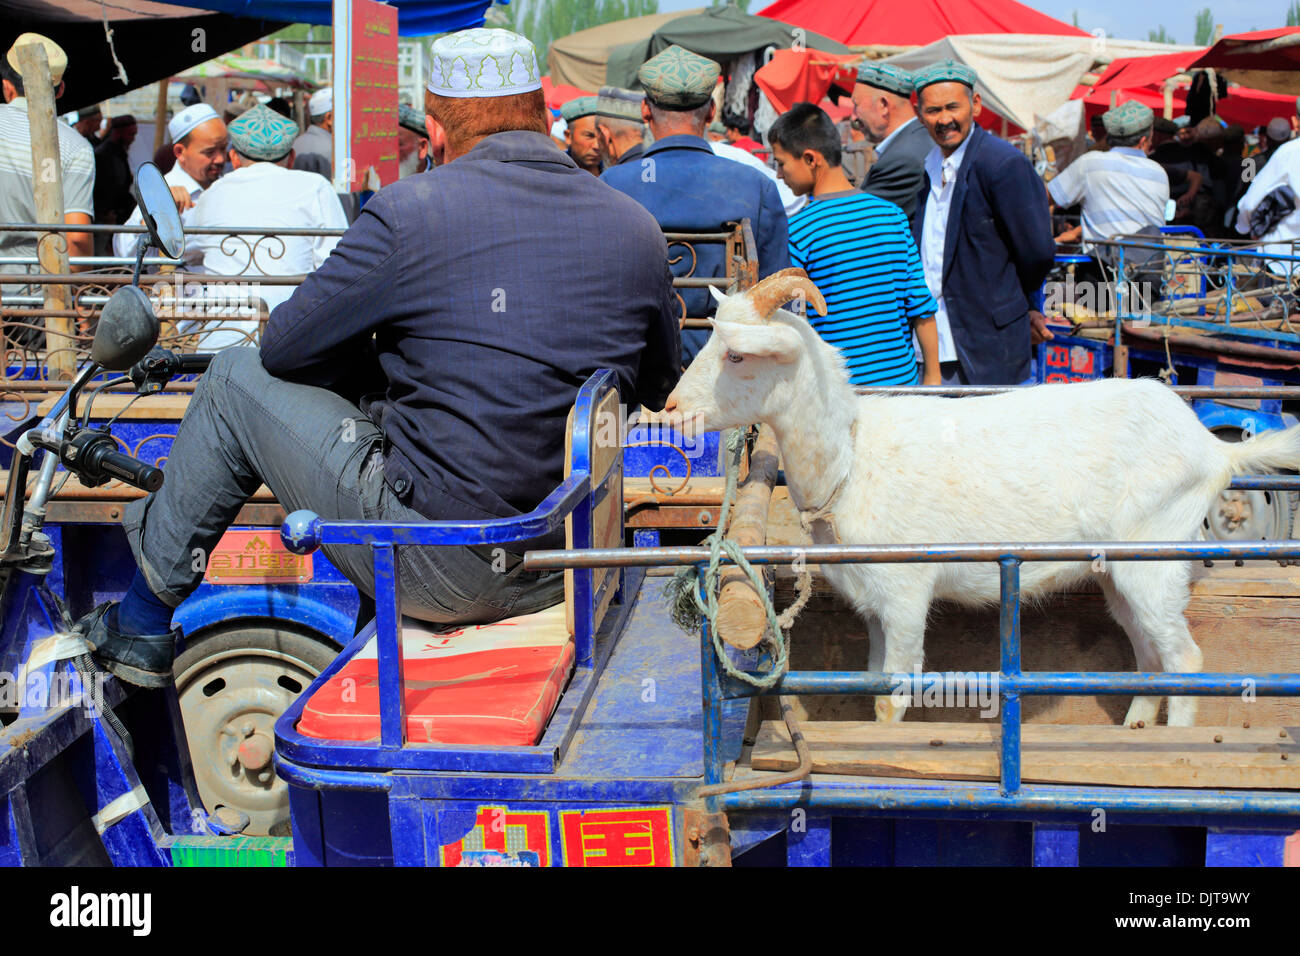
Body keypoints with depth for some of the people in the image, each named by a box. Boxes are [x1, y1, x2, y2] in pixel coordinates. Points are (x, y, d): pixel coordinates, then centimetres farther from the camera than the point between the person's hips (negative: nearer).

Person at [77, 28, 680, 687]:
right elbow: (658, 388, 18)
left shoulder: (412, 212, -11)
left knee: (236, 378, 13)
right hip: (577, 567, 6)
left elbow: (284, 347, 0)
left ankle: (144, 623, 27)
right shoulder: (639, 230, 3)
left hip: (440, 570, -6)